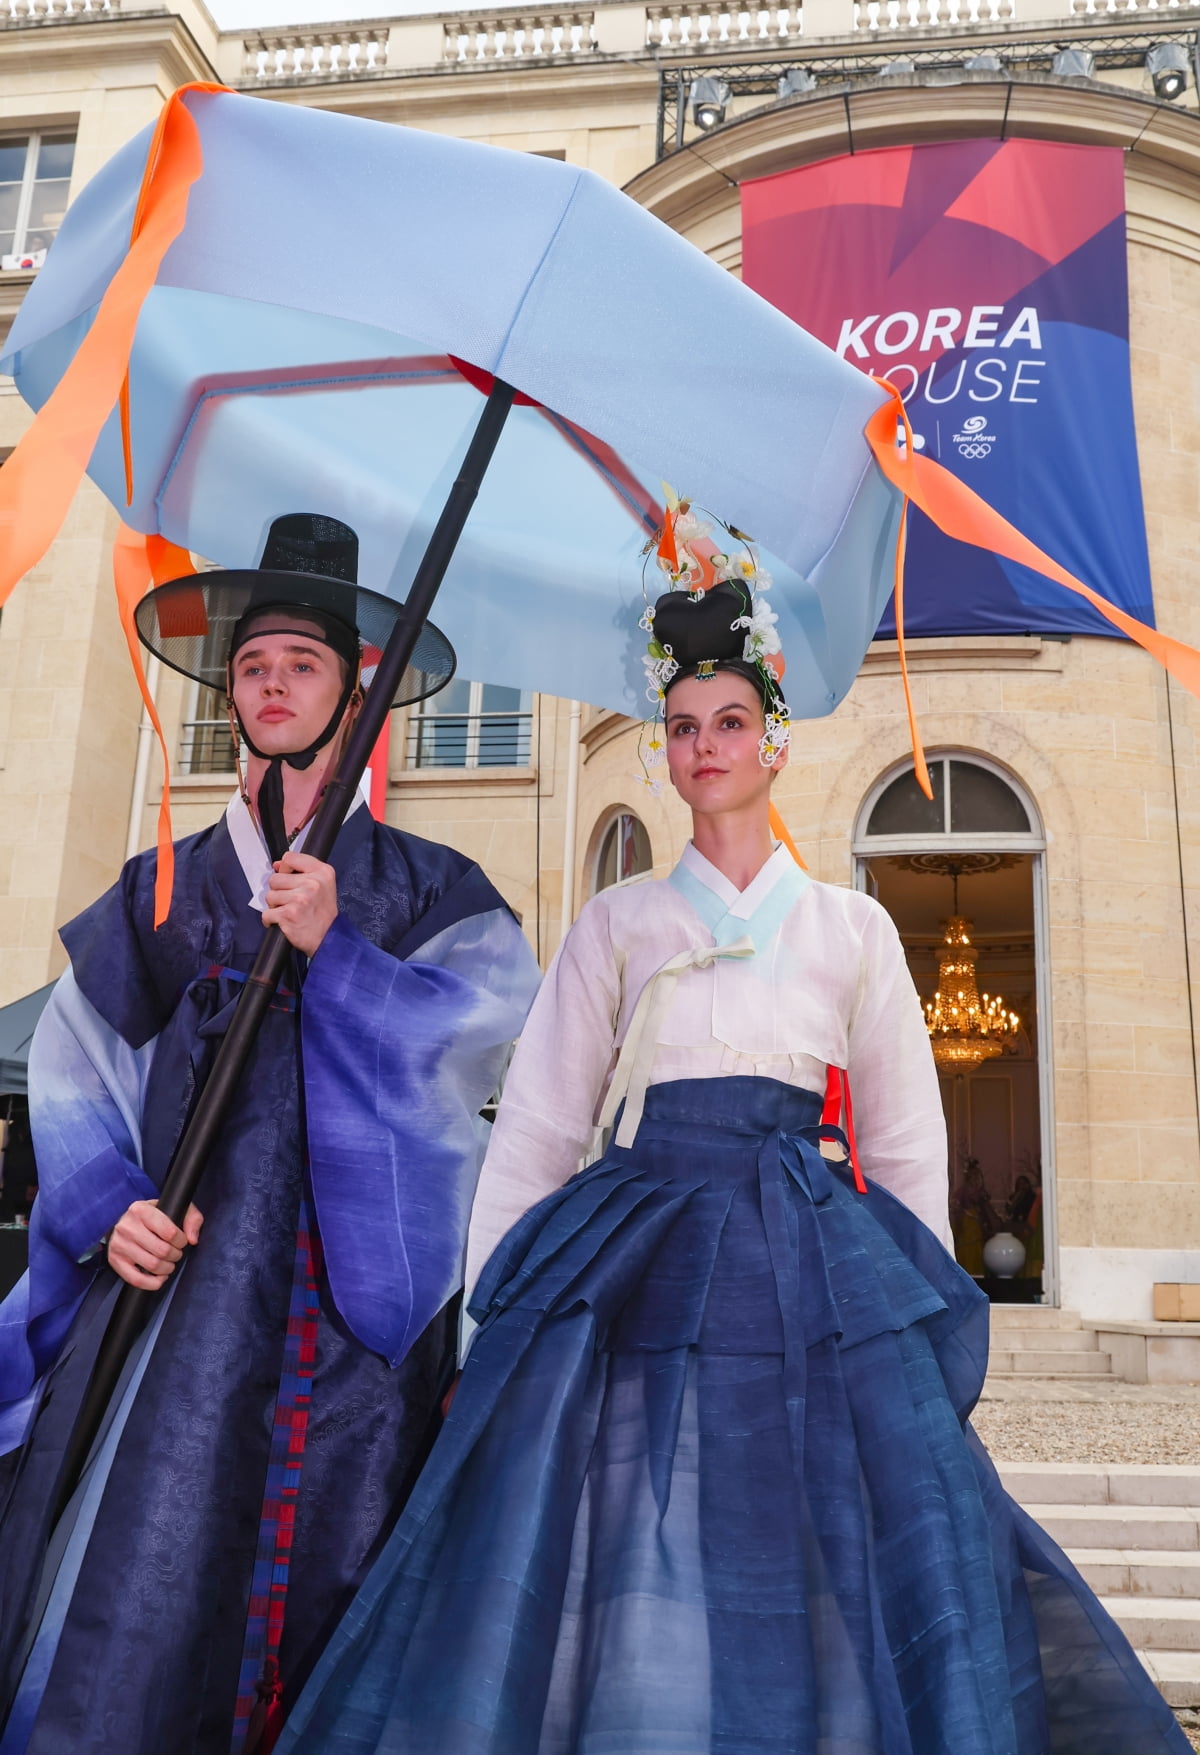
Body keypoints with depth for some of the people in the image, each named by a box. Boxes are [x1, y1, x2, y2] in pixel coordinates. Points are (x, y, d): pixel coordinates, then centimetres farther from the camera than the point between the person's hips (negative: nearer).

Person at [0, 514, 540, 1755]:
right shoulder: (161, 888, 15)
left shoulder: (425, 888, 10)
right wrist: (105, 1207, -6)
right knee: (135, 1578, -4)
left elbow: (491, 1011, -6)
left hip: (357, 1285, -1)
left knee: (319, 1573, 1)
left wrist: (332, 949, -14)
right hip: (180, 1269, 1)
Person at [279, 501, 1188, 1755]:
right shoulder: (615, 925, 10)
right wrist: (492, 1309, 1)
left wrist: (916, 1298, 7)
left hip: (815, 1269, 1)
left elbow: (906, 1142, 12)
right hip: (637, 1257, 0)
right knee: (626, 1565, -7)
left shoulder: (854, 929, 11)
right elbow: (534, 1122, 7)